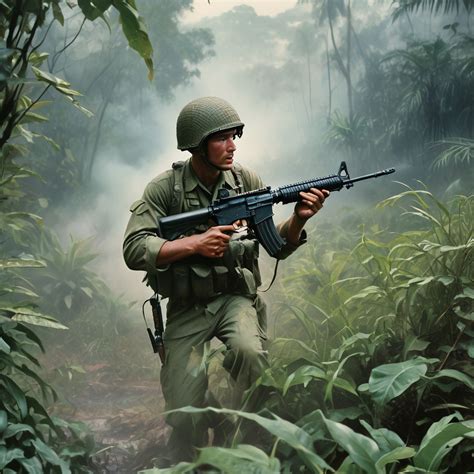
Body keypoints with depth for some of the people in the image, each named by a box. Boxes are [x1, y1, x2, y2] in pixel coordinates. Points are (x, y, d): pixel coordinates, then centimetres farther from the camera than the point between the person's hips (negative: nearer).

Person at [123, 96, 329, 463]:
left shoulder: (245, 180, -1)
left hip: (236, 297, 1)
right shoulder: (165, 189, -9)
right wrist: (196, 243, -24)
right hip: (187, 306, -1)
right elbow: (134, 250, -17)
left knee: (250, 352, -32)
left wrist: (298, 219, -20)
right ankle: (189, 460, 28)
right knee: (184, 409, -9)